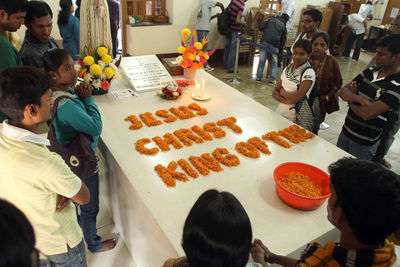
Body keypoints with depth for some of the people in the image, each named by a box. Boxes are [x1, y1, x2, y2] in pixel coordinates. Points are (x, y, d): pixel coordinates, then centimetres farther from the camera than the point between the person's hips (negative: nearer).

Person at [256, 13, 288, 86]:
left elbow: (260, 26, 4)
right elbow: (283, 40, 16)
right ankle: (271, 80, 8)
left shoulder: (271, 20, 13)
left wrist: (264, 31, 25)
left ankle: (259, 78, 9)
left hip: (265, 41, 0)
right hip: (275, 45, 0)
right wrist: (280, 51, 22)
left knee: (262, 60, 5)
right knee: (274, 62, 11)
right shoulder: (283, 26, 16)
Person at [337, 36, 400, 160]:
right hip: (346, 131, 6)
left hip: (365, 144, -6)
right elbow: (342, 91, -3)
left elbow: (368, 114, -28)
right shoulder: (370, 72, 2)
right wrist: (361, 100, -22)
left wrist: (351, 101, -9)